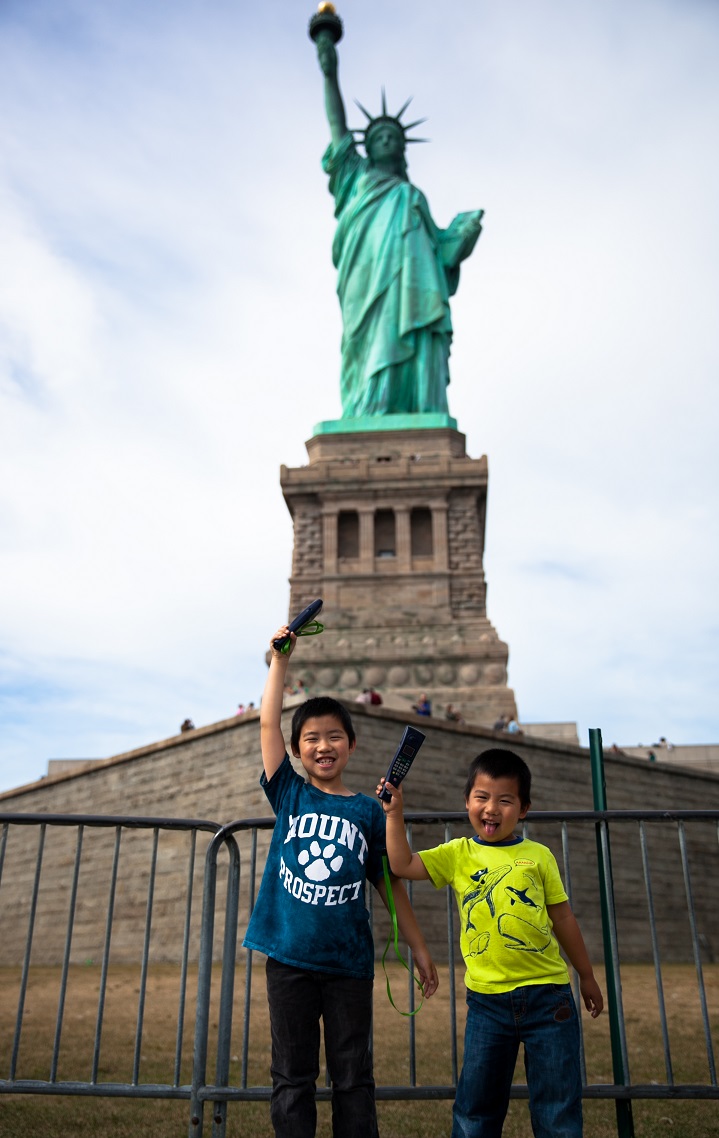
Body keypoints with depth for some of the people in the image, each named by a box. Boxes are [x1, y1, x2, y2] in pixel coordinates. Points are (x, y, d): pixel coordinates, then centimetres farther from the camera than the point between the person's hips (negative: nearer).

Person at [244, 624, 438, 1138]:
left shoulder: (368, 811, 2)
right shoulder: (290, 795, 3)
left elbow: (390, 883, 7)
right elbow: (268, 724, -5)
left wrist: (419, 948, 7)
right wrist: (281, 658, -7)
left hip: (349, 961, 0)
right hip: (289, 959, 0)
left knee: (353, 1078, 8)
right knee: (292, 1077, 9)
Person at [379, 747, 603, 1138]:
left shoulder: (538, 856, 2)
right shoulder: (458, 855, 2)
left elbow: (563, 919, 9)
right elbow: (402, 865, -7)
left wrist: (586, 975, 16)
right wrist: (395, 813, -13)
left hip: (547, 993, 0)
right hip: (487, 999, 0)